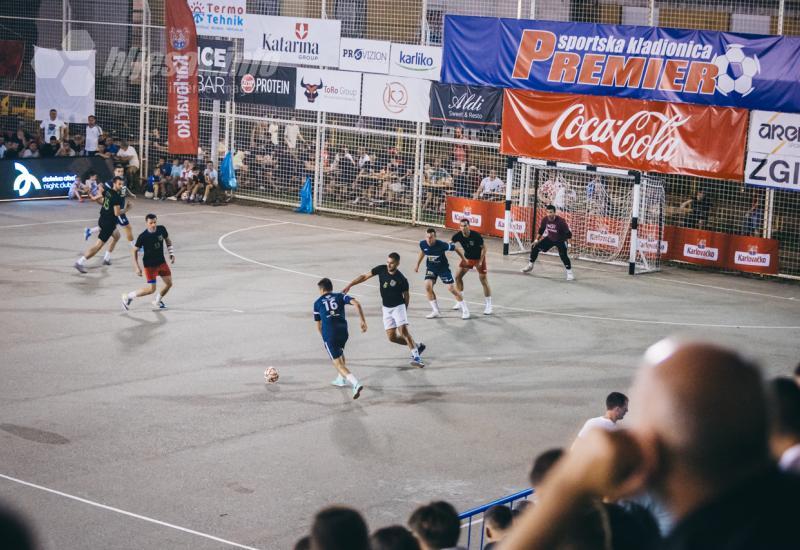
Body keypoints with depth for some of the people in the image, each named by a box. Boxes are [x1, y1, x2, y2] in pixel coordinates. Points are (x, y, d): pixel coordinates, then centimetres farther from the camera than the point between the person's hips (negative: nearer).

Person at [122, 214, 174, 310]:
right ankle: (128, 296, 8)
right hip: (149, 265, -6)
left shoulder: (162, 229, -9)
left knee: (169, 283, 9)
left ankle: (158, 301, 35)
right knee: (151, 289, -8)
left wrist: (171, 253, 6)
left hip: (161, 262, 6)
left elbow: (167, 240, 12)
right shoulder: (143, 236, -22)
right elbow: (135, 250, -12)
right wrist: (136, 267, -16)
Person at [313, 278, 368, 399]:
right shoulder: (340, 296, 15)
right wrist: (363, 321, -3)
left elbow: (318, 325, 20)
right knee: (340, 352, 35)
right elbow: (356, 303, -4)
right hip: (343, 331, 3)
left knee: (338, 364, -2)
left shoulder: (317, 303, 15)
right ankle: (341, 379, 44)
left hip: (329, 334, -3)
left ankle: (356, 384, -23)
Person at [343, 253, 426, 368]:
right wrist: (349, 285, -4)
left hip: (398, 306, -5)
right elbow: (365, 276, 1)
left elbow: (406, 295, -2)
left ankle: (416, 356, -19)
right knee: (392, 337, -1)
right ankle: (417, 346, 16)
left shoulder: (402, 279, -17)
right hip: (386, 308, 5)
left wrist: (404, 310, 7)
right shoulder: (381, 269, -7)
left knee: (403, 331, -23)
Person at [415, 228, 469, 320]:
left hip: (443, 268, -4)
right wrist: (417, 265, 16)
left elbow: (455, 248, -13)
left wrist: (463, 259, 1)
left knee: (451, 288, -7)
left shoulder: (442, 245, -30)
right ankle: (436, 311, -1)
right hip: (431, 268, 4)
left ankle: (465, 310, 11)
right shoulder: (423, 244, -17)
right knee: (428, 286, -16)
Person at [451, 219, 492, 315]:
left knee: (484, 281, -7)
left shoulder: (476, 235, -28)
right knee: (458, 276, 2)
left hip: (478, 258, -5)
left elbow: (484, 248, -19)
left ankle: (489, 306, 1)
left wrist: (480, 261, -21)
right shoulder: (458, 236, -17)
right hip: (467, 258, 5)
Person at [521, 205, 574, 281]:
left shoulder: (561, 221, -31)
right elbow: (541, 230, 3)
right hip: (549, 238, 5)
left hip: (560, 240, -5)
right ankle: (530, 265, 22)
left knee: (563, 255, -27)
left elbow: (568, 234, -23)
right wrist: (537, 240, 3)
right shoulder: (545, 219, -16)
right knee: (535, 247, 0)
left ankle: (569, 272, -10)